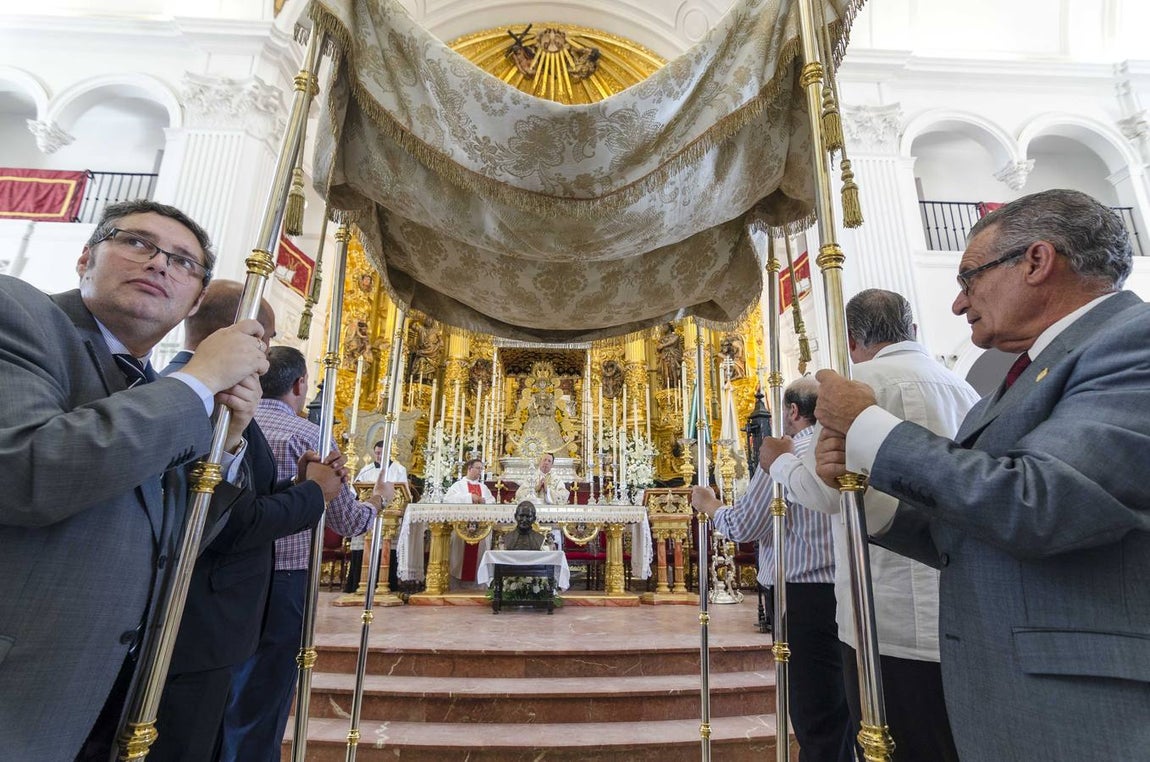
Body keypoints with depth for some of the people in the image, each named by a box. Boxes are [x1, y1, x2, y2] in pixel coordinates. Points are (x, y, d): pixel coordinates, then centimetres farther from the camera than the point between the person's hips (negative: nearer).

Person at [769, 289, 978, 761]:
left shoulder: (863, 381, -10)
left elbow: (824, 489, -18)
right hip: (962, 618, 8)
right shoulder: (964, 389, 14)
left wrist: (780, 461, 1)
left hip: (896, 619, -8)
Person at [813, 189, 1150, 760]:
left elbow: (1035, 507, -27)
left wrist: (865, 425, -17)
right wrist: (863, 488, -4)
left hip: (1093, 716, -7)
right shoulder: (1023, 377, 12)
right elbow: (966, 543, 12)